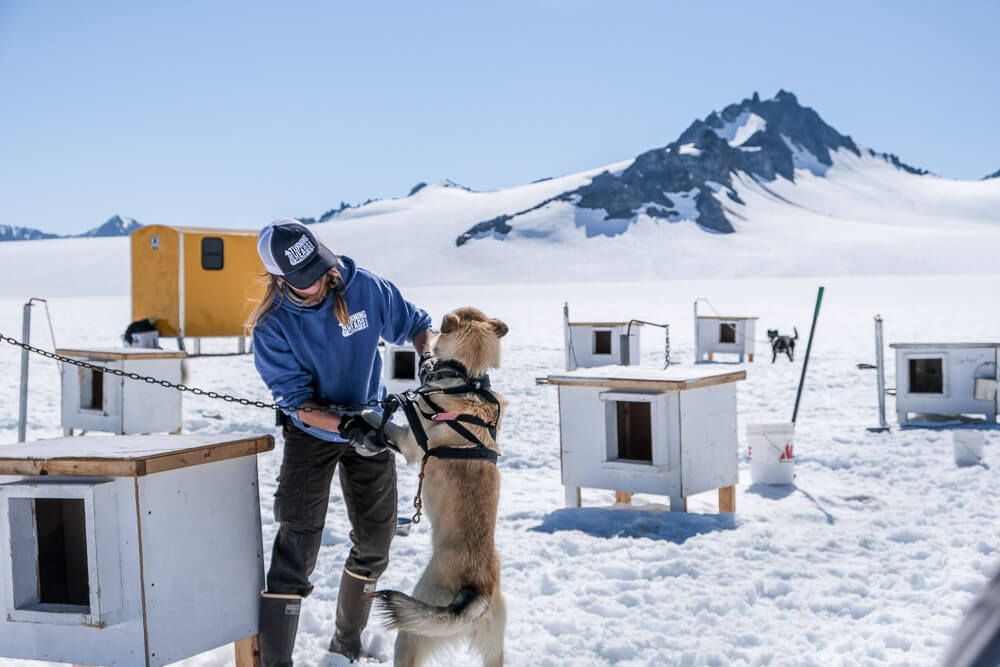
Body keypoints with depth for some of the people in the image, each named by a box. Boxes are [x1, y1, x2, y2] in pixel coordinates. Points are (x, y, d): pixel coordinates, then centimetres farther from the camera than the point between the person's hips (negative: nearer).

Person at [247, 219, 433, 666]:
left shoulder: (365, 288, -16)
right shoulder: (272, 326, -22)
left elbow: (415, 324, 0)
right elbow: (297, 401, -21)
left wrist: (429, 361, -20)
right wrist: (346, 427, -35)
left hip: (370, 427, 4)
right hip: (311, 433, -3)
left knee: (375, 544, 12)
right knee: (297, 548, -13)